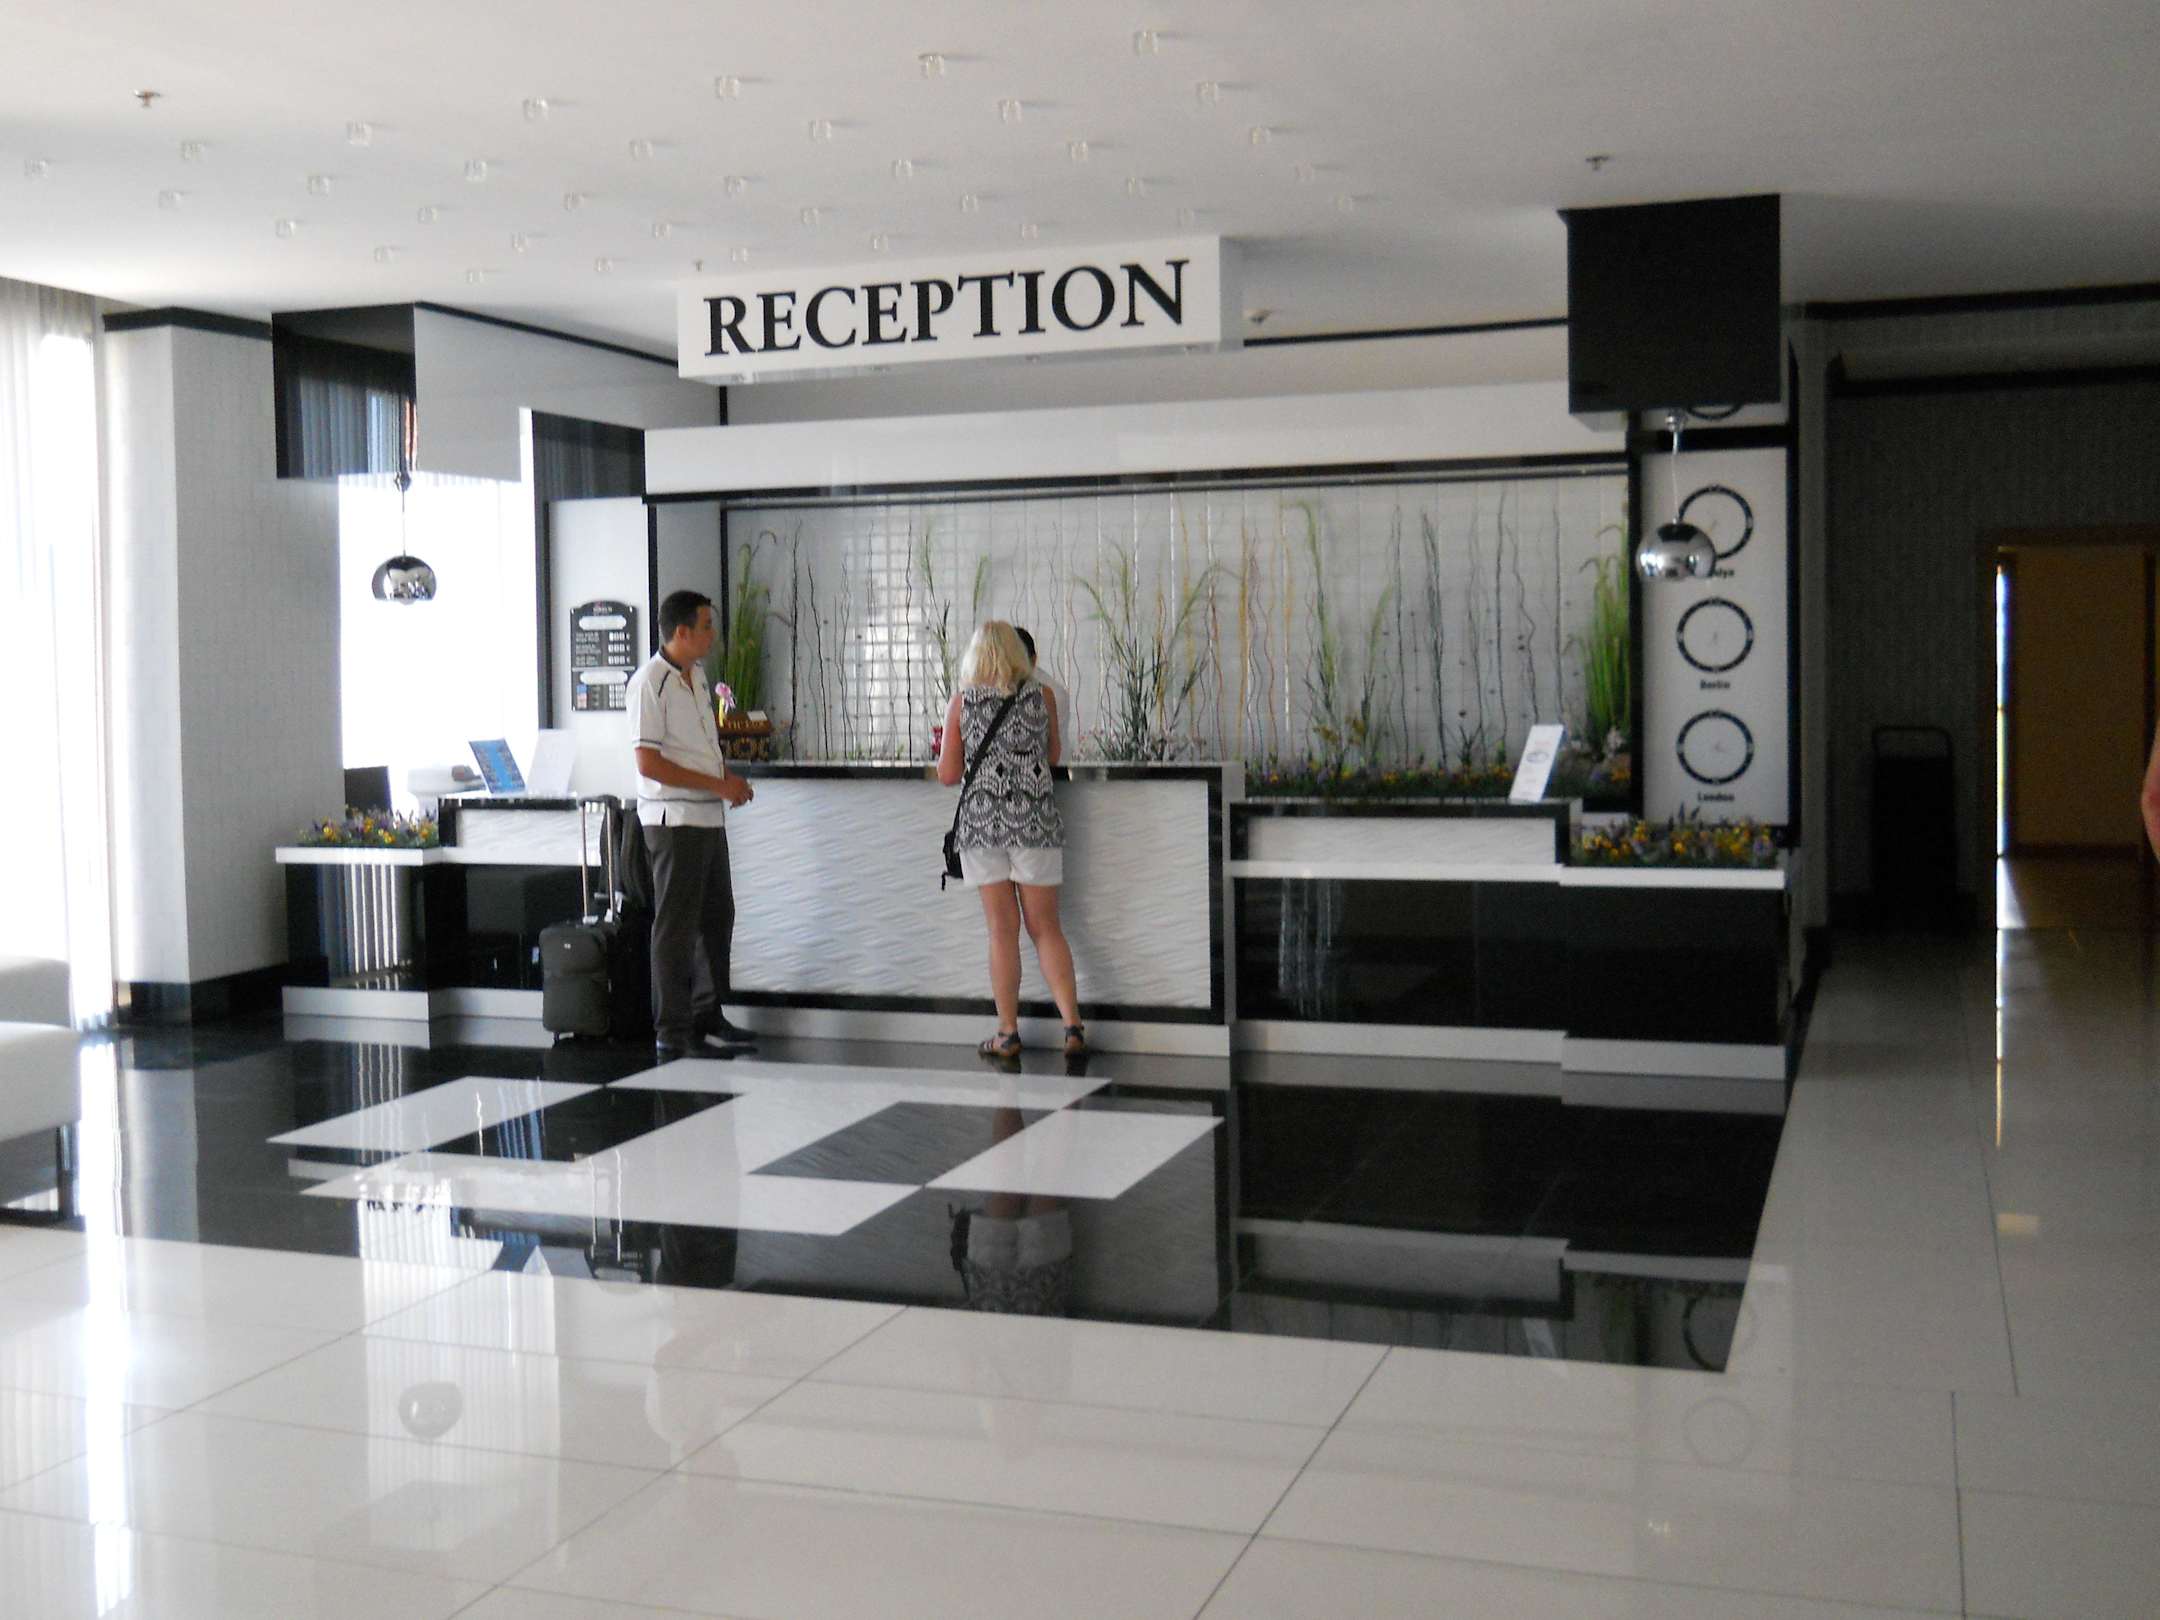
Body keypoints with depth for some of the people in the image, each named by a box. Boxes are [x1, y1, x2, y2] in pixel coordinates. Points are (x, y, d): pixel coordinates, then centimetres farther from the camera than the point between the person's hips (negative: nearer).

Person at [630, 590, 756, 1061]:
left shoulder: (697, 675, 12)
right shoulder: (650, 682, -15)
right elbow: (649, 764, -19)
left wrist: (729, 777, 6)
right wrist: (718, 785, -17)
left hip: (709, 816, 9)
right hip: (673, 820, -9)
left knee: (716, 917, 15)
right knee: (676, 926, -3)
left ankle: (707, 1019, 27)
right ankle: (672, 1033, 4)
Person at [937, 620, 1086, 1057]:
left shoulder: (961, 701, 1)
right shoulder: (1042, 695, 2)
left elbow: (948, 775, 3)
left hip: (982, 821, 0)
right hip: (1035, 823, 0)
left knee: (1003, 930, 6)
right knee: (1046, 927, 8)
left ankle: (1008, 1033, 7)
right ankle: (1072, 1024, -2)